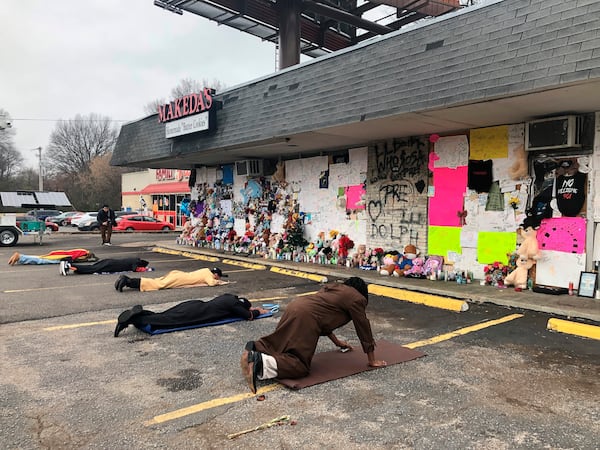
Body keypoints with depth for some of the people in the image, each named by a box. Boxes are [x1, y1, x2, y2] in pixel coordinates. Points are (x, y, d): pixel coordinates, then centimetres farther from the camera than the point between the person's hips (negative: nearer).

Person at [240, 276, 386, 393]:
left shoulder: (333, 287, 31)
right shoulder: (357, 299, 8)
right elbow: (364, 329, 11)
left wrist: (336, 341, 46)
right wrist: (372, 360, 20)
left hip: (295, 306, 9)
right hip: (305, 317, -9)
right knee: (300, 365, -8)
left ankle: (255, 348, 1)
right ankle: (261, 363, -25)